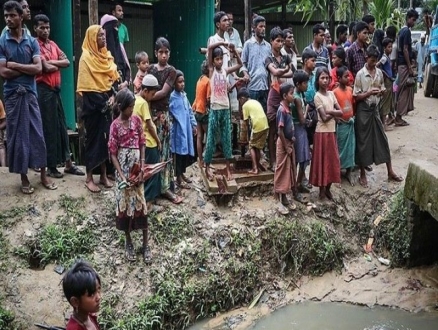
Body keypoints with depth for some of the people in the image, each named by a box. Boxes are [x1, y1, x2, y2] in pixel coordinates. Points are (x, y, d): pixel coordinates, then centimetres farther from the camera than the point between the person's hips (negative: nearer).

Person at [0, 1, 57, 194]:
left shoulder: (32, 41, 4)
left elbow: (38, 68, -6)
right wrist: (27, 69, -7)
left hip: (30, 93, 1)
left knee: (37, 133, 5)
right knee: (17, 135, 4)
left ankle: (43, 175, 14)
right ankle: (24, 177, 14)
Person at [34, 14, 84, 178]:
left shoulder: (53, 45, 14)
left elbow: (67, 62, 4)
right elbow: (47, 68, -18)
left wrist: (52, 62, -9)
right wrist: (58, 65, 0)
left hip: (56, 89, 7)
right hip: (43, 90, -7)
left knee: (61, 126, 10)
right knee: (49, 128, -3)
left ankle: (68, 163, 17)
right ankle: (51, 166, 7)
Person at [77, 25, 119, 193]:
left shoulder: (106, 55, 12)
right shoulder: (86, 57, -9)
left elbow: (113, 77, 16)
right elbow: (86, 85, -14)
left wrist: (112, 96, -1)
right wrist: (102, 101, -14)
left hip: (106, 101, 7)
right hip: (93, 102, -6)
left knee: (106, 137, 8)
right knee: (93, 138, -3)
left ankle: (104, 175, 18)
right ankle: (89, 178, 5)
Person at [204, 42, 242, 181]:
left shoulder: (225, 71, 8)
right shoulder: (211, 70, -2)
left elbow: (240, 64, 18)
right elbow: (210, 47, -12)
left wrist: (234, 51, 5)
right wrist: (223, 43, -7)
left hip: (225, 109, 4)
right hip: (215, 109, -3)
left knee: (226, 139, 8)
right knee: (211, 139, 2)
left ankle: (228, 169, 15)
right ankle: (207, 167, 13)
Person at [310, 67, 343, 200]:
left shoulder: (331, 94, 8)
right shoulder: (317, 96, -11)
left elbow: (341, 112, 0)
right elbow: (324, 118, -17)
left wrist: (329, 111, -14)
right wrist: (334, 113, -5)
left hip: (332, 131, 6)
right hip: (322, 132, -6)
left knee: (332, 160, 9)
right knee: (322, 160, 1)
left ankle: (328, 188, 20)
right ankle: (322, 189, 11)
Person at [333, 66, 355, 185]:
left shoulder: (350, 89, 4)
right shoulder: (335, 92, -13)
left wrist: (353, 116, 8)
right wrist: (337, 119, -15)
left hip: (350, 122, 6)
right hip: (341, 124, -5)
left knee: (351, 147, 9)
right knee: (340, 148, 3)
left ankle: (348, 172, 20)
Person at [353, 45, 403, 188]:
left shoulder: (379, 72, 4)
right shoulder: (360, 74, -11)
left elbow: (383, 90, 13)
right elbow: (356, 96, -10)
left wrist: (381, 92, -9)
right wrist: (370, 92, -24)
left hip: (375, 109, 5)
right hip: (363, 110, -5)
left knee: (382, 139, 8)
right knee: (363, 142, 2)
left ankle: (390, 172, 17)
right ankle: (362, 174, 14)